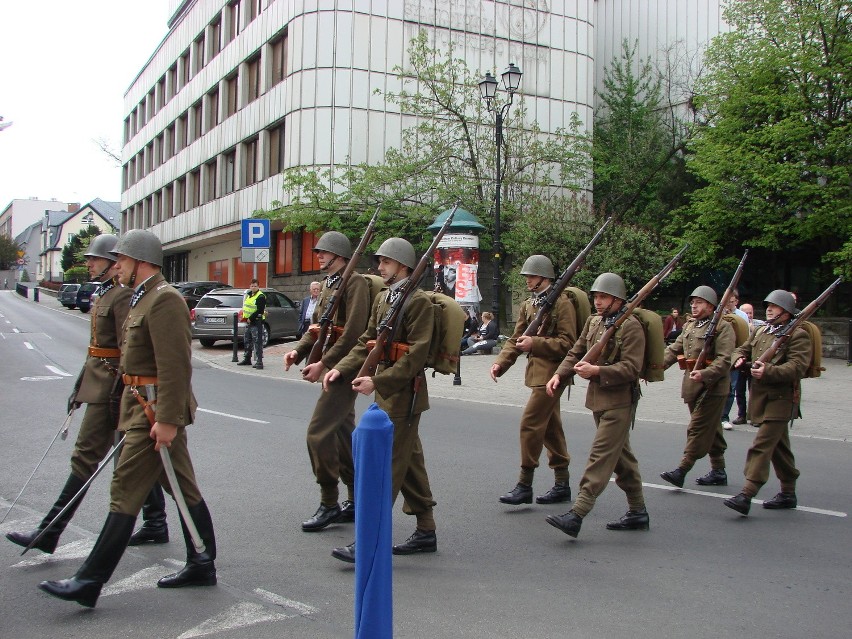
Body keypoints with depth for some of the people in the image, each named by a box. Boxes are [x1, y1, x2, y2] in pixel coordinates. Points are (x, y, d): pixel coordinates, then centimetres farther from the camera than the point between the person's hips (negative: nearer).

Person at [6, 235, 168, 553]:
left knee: (86, 457, -5)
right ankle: (156, 525, 20)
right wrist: (80, 386, 22)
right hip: (99, 383, 11)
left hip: (110, 387, -11)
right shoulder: (104, 294, 16)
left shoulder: (122, 295, -15)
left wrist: (118, 395, -22)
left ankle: (49, 533, 0)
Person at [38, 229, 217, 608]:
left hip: (156, 411, -11)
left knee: (126, 492, -7)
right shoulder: (143, 299, 17)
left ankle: (89, 582, -1)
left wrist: (165, 420, -26)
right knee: (184, 489, 13)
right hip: (143, 408, 11)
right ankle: (201, 565, 22)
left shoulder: (164, 300, -16)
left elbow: (175, 365, -23)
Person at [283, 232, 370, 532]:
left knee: (318, 432, -12)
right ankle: (357, 501, 23)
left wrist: (323, 364, -22)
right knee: (342, 432, 14)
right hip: (331, 367, 10)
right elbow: (317, 326, 19)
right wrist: (299, 350, 1)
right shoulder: (327, 284, 16)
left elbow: (354, 332, -21)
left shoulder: (354, 282, -13)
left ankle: (329, 504, -1)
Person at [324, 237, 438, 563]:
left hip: (404, 394, -9)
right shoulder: (382, 299, 13)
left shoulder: (419, 301, -14)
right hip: (387, 392, 9)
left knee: (387, 464, -8)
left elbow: (416, 354, -20)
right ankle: (426, 532, 23)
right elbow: (367, 341, 14)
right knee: (410, 462, 14)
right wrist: (341, 368, 0)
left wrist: (377, 381, -25)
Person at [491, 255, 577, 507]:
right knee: (550, 427, 13)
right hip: (537, 372, 9)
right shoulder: (528, 305, 14)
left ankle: (525, 485, -4)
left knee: (530, 424, -11)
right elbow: (516, 339, 13)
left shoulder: (562, 304, -11)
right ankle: (562, 484, 22)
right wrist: (500, 363, -2)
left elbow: (567, 343, -15)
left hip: (551, 374, -9)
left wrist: (535, 343, -23)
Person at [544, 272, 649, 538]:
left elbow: (631, 367, -18)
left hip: (618, 402, -8)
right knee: (621, 457, 16)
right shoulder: (593, 321, 12)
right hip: (598, 399, 9)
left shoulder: (631, 326, -12)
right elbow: (576, 352, 13)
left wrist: (597, 371, -28)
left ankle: (576, 515, -15)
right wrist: (559, 374, -3)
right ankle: (637, 512, 27)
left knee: (600, 456, -11)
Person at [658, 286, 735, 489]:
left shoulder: (722, 327, -8)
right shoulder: (689, 326, 16)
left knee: (698, 428, -8)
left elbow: (724, 360, -17)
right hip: (692, 386, 8)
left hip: (712, 386, -8)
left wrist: (705, 373, -31)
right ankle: (718, 471, 24)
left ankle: (682, 470, -8)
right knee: (710, 430, 15)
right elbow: (673, 350, 12)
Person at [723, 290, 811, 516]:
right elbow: (743, 349, 23)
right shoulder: (760, 331, 16)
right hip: (760, 396, 8)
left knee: (762, 445, -14)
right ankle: (788, 493, 28)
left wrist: (769, 371, -31)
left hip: (780, 398, -8)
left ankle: (746, 495, -18)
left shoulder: (798, 335, -8)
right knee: (779, 446, 17)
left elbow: (798, 367, -19)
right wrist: (739, 359, -1)